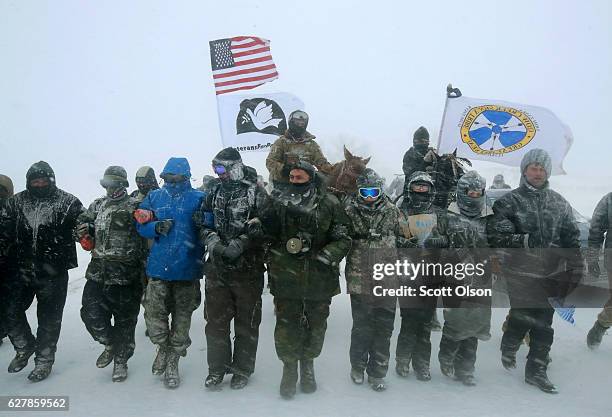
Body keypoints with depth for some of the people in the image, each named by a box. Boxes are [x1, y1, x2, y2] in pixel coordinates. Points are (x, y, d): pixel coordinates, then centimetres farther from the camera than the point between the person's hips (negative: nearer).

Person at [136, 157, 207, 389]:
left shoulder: (199, 198, -2)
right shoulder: (154, 197, 8)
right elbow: (142, 225, 7)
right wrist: (157, 227, -11)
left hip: (187, 268, -2)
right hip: (158, 267, 2)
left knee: (182, 317, 9)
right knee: (153, 314, -2)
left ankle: (172, 362, 28)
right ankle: (163, 347, 30)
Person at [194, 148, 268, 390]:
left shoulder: (255, 192, -6)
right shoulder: (215, 193, 11)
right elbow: (202, 222, 12)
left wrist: (240, 244, -21)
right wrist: (212, 240, -8)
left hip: (247, 268, -4)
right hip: (217, 268, 5)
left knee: (246, 322, 8)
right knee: (215, 320, 10)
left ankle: (242, 369, 23)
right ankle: (217, 368, 24)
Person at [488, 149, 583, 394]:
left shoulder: (559, 203, 10)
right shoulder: (510, 202, -3)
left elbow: (572, 238, 11)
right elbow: (496, 236, -11)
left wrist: (576, 268, 4)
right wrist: (525, 240, -23)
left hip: (552, 275, 4)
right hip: (521, 275, -4)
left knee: (544, 324, 7)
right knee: (521, 319, -3)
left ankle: (536, 370, 21)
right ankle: (508, 349, 29)